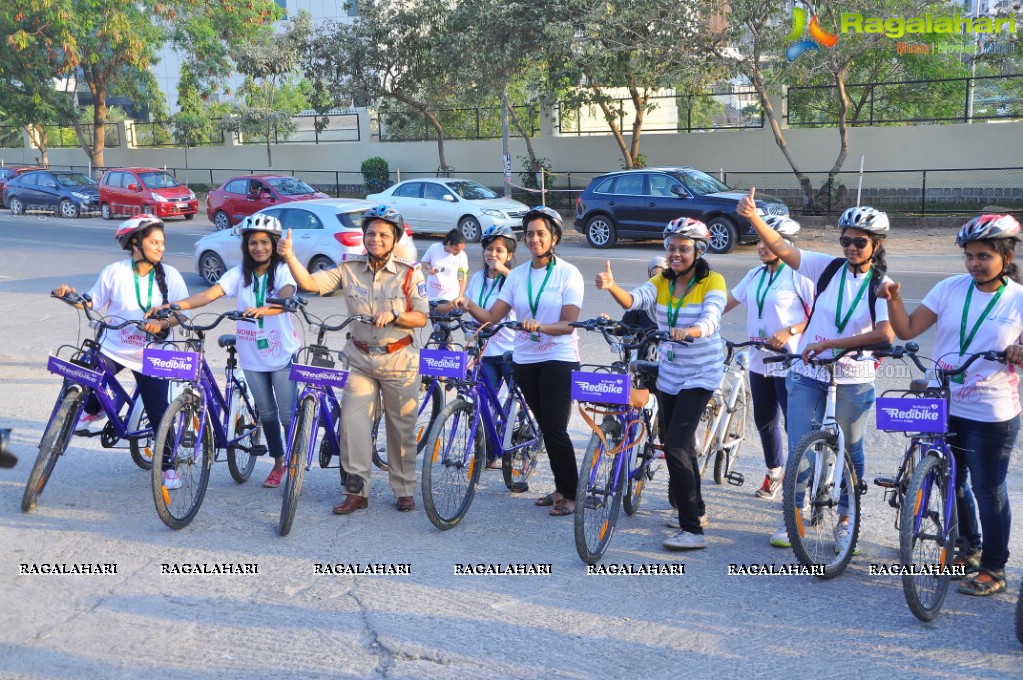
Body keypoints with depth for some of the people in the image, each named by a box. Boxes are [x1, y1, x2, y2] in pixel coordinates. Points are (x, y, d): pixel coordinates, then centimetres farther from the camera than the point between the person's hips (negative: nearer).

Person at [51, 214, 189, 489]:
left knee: (159, 412, 0)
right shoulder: (114, 272, -6)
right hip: (113, 348, 0)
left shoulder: (170, 275, -5)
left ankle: (167, 465, 21)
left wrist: (163, 324, -24)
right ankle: (93, 411, 17)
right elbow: (93, 302, 2)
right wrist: (70, 294, -15)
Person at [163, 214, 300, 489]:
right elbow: (208, 295, -12)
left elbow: (286, 299, -29)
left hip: (282, 353, -3)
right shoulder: (239, 273, -1)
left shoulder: (282, 271, -9)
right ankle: (278, 464, 29)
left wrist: (261, 310, -49)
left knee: (288, 414, -2)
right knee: (266, 413, 14)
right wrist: (174, 305, -28)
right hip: (252, 355, 3)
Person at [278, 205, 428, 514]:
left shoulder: (410, 273, -3)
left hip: (399, 361, -1)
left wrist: (394, 314, -23)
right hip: (361, 360, 1)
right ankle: (356, 491, 3)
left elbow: (421, 317, -5)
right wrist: (289, 256, -25)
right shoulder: (349, 269, 0)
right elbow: (310, 283, -10)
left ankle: (404, 491, 20)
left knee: (402, 428, 6)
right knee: (352, 423, -6)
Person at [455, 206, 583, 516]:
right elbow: (492, 316, 0)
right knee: (546, 427, 11)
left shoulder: (568, 274, -6)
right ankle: (561, 488, 24)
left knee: (555, 429, -9)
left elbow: (569, 324, -15)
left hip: (559, 359, -5)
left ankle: (571, 494, 5)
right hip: (525, 359, 5)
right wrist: (469, 306, -18)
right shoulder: (518, 275, 7)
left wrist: (540, 326, -32)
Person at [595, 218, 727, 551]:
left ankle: (693, 529, -12)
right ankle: (694, 508, 37)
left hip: (700, 374, -6)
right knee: (681, 445, 17)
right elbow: (635, 300, -17)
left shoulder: (712, 282, -10)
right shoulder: (662, 282, 2)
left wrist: (688, 332, -49)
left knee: (675, 447, -16)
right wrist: (611, 287, -38)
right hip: (668, 373, 6)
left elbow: (711, 320, -27)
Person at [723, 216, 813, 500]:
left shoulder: (798, 275, -10)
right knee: (764, 421, 16)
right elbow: (727, 303, 15)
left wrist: (789, 331, -22)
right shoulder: (755, 275, 10)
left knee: (794, 423, -4)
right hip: (759, 361, 7)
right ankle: (774, 470, 34)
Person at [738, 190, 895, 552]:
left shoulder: (881, 286, -8)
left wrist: (830, 344, -29)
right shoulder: (828, 268, -3)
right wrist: (752, 216, -31)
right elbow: (780, 247, -14)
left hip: (853, 380, -1)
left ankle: (845, 521, 31)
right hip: (808, 374, 1)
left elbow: (885, 334, -23)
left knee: (849, 452, 13)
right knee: (800, 448, 3)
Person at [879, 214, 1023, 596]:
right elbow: (907, 330, -4)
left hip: (991, 414, -4)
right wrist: (893, 300, -21)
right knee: (951, 482, 18)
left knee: (988, 491, 6)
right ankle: (969, 549, 41)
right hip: (942, 406, 4)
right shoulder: (950, 289, -1)